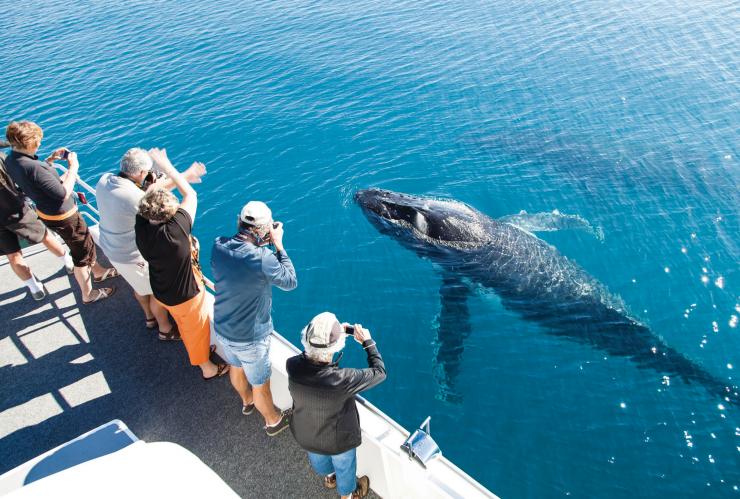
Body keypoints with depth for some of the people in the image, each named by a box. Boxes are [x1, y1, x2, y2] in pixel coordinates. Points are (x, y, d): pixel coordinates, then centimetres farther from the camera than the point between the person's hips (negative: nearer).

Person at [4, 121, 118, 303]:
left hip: (46, 211, 9)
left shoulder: (11, 160, -7)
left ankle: (98, 272, 51)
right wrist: (73, 167, -21)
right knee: (81, 255, 12)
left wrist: (50, 160, 4)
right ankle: (88, 294, 29)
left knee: (86, 242, 29)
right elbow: (64, 193, -30)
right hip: (62, 217, -9)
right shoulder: (34, 168, -36)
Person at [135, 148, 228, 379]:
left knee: (185, 325, 32)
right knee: (198, 329, 21)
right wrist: (167, 167, -16)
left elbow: (150, 195, -6)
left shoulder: (141, 227, -23)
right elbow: (191, 195, -24)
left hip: (161, 292, 6)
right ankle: (207, 368, 44)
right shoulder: (175, 231, -38)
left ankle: (197, 351, 58)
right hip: (185, 295, -6)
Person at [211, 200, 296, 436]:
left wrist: (261, 244, -5)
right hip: (250, 337, -6)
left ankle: (247, 401, 63)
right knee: (261, 385, 20)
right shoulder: (263, 258, -33)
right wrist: (278, 245, -14)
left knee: (236, 367, 34)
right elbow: (291, 282, -17)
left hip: (222, 328, 6)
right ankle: (273, 421, 47)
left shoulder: (218, 246, -15)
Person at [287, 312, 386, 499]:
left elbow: (311, 353, -7)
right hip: (338, 440, -4)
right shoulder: (341, 379, -44)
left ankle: (329, 477, 70)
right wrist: (367, 341, -16)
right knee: (344, 467, 31)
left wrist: (338, 332, -10)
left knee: (318, 459, 37)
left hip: (305, 435, 4)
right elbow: (379, 372, -27)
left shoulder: (293, 366, -32)